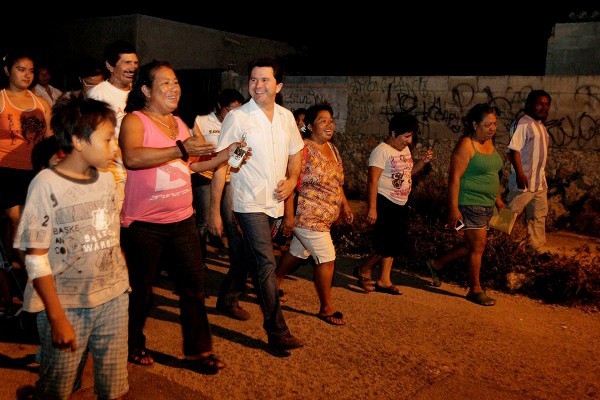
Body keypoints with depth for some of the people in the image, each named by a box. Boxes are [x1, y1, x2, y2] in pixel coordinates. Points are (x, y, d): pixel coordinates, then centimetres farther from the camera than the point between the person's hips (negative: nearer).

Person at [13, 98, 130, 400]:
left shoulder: (107, 180, 5)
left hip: (114, 300, 5)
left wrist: (123, 285, 9)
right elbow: (36, 259, -11)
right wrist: (57, 318, -12)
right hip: (65, 305, -5)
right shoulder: (47, 184, -12)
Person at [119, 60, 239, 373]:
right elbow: (132, 158, -30)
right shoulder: (134, 120, -9)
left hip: (182, 220, 6)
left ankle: (198, 350, 20)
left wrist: (225, 154, 9)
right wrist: (180, 149, -36)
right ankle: (133, 345, 33)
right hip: (144, 223, -6)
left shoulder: (178, 122, 13)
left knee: (193, 286, 7)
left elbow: (192, 164, 22)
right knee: (140, 289, 11)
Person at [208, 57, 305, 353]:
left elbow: (295, 153, 20)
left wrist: (292, 179, -1)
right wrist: (214, 211, -13)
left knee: (255, 260, 20)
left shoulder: (286, 117, 6)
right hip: (249, 203, -6)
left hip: (275, 204, 6)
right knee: (267, 265, -10)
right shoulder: (237, 117, -10)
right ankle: (278, 333, -4)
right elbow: (220, 165, -10)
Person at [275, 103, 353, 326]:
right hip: (308, 216, -8)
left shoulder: (332, 148, 11)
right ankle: (326, 309, 10)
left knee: (297, 253, 19)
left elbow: (337, 182, 20)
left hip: (323, 217, 8)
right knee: (327, 259, -4)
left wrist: (344, 206, 15)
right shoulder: (304, 149, -16)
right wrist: (289, 215, -22)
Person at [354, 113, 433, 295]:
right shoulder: (382, 150, -14)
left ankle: (384, 280, 20)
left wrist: (423, 161, 5)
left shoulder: (405, 149, 12)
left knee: (397, 244, 10)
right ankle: (364, 270, 12)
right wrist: (372, 208, -25)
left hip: (400, 205, 9)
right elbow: (372, 180, -19)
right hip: (385, 203, -9)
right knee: (388, 244, -9)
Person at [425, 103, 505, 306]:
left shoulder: (489, 143, 11)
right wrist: (453, 209, -22)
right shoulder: (466, 145, -16)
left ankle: (436, 264, 31)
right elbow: (454, 178, -19)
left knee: (472, 245, 15)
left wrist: (497, 198, 21)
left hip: (486, 205, 9)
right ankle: (475, 290, 13)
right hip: (470, 205, -9)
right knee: (477, 247, -2)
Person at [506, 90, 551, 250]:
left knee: (539, 215, 16)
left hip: (540, 181, 9)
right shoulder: (523, 124, -15)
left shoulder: (541, 125, 13)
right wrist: (520, 173, -26)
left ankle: (537, 246, 27)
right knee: (511, 214, 1)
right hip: (524, 180, -9)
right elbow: (514, 150, -20)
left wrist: (542, 174, 18)